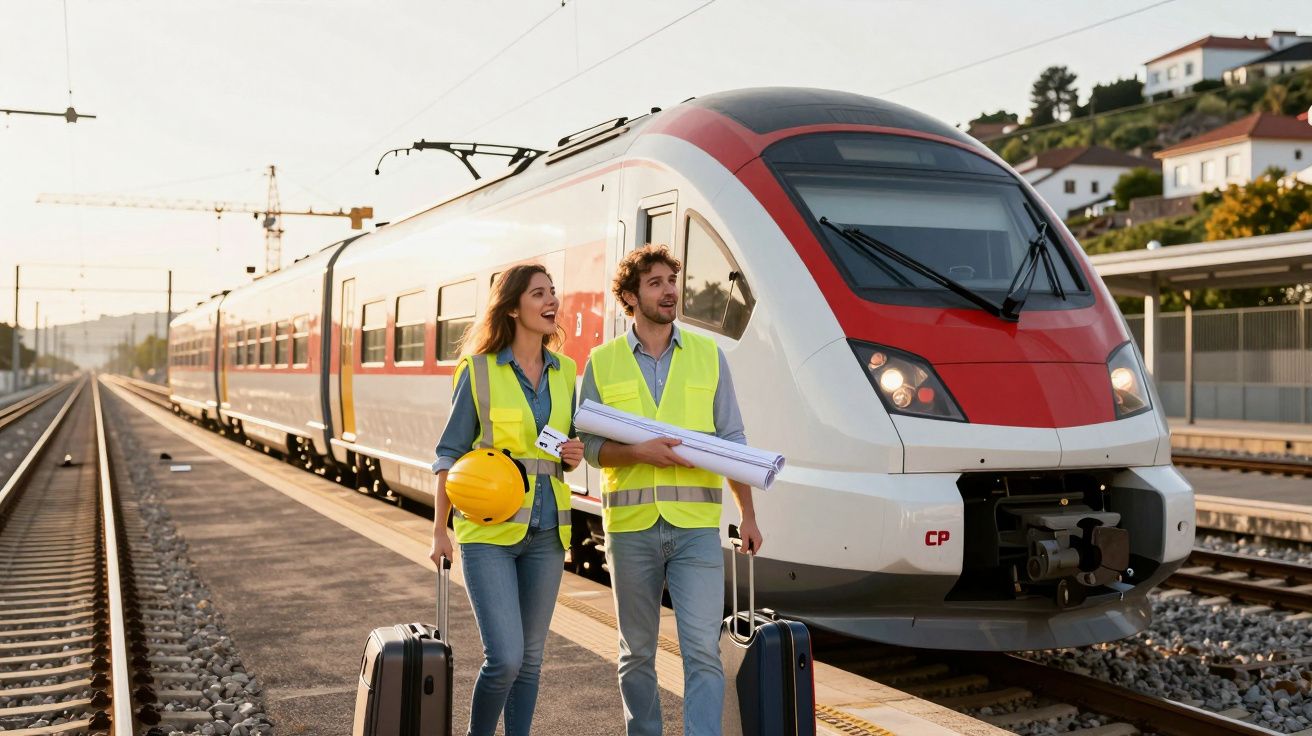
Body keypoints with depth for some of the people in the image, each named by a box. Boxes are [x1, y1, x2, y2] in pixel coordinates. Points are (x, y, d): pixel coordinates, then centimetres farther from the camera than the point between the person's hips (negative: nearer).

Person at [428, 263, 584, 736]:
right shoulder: (479, 370, -5)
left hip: (545, 532, 5)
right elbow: (450, 453, -1)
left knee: (530, 657, 10)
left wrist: (573, 456, -5)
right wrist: (439, 530, -4)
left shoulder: (564, 372, 7)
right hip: (488, 529, -5)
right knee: (505, 658, -11)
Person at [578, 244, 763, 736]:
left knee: (702, 649, -7)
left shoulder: (708, 355, 6)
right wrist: (640, 452, -17)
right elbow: (589, 444, 2)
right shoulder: (603, 363, 4)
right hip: (630, 526, 1)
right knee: (637, 652, 11)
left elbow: (732, 441, 8)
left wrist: (747, 514, 4)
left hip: (696, 524, 0)